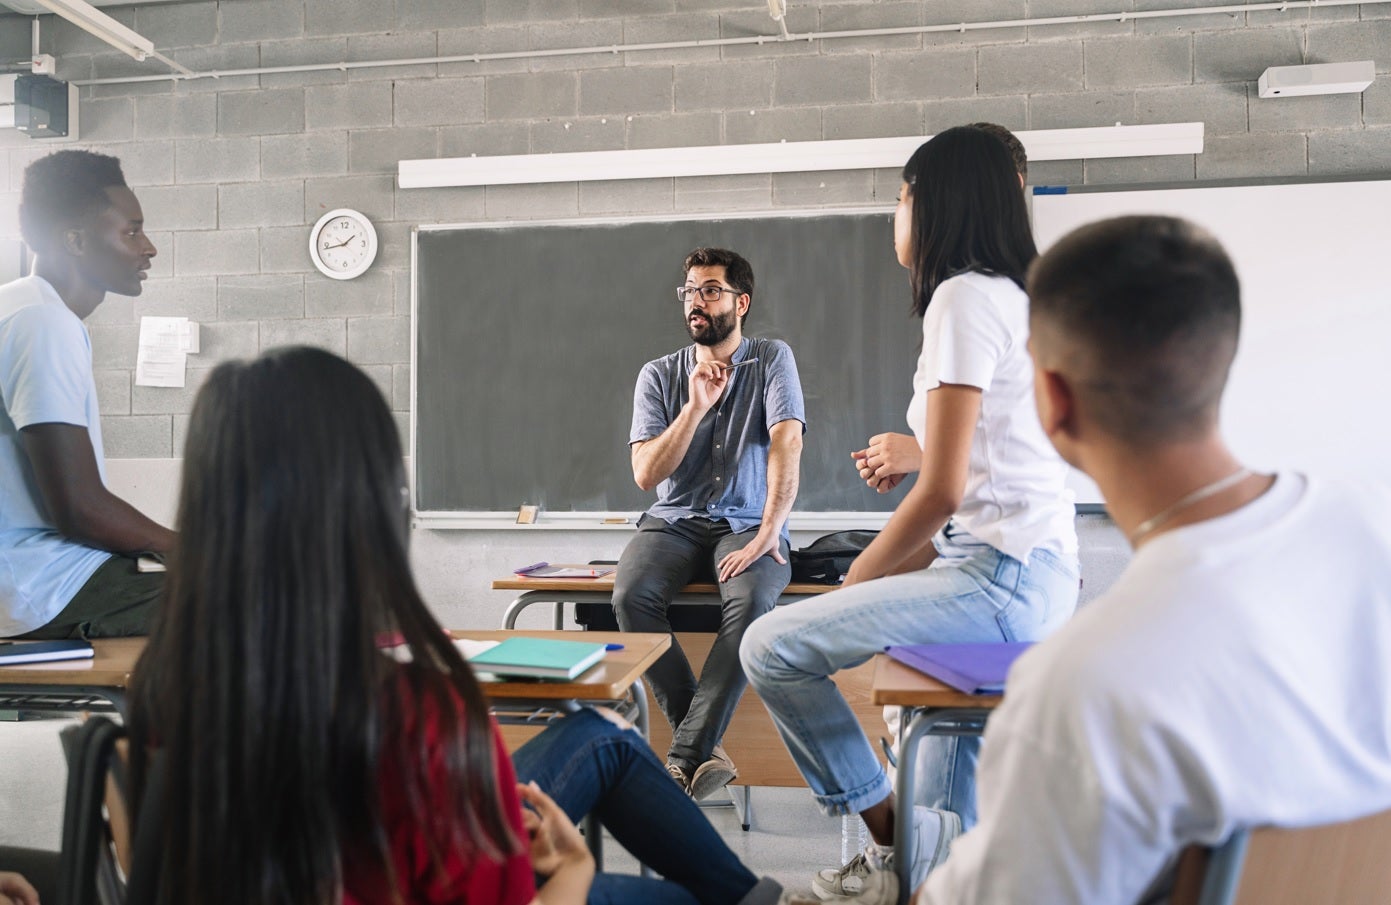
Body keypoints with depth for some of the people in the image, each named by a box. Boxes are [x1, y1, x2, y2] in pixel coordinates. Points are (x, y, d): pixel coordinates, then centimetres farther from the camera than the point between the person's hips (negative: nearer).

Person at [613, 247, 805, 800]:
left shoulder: (772, 360, 2)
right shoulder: (659, 376, 6)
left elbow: (786, 446, -13)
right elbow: (645, 474, -3)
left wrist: (768, 533, -26)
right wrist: (697, 406, -14)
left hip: (746, 523, -2)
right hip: (674, 522, 2)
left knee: (752, 601, -35)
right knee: (630, 596, -29)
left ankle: (684, 757, -24)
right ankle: (706, 749, -17)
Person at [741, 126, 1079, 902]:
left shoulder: (964, 296, -12)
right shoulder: (1016, 294, 18)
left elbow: (943, 489, -17)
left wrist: (859, 576, -4)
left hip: (1001, 578, -11)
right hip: (1041, 573, 11)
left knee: (771, 647, -11)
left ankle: (892, 840, 5)